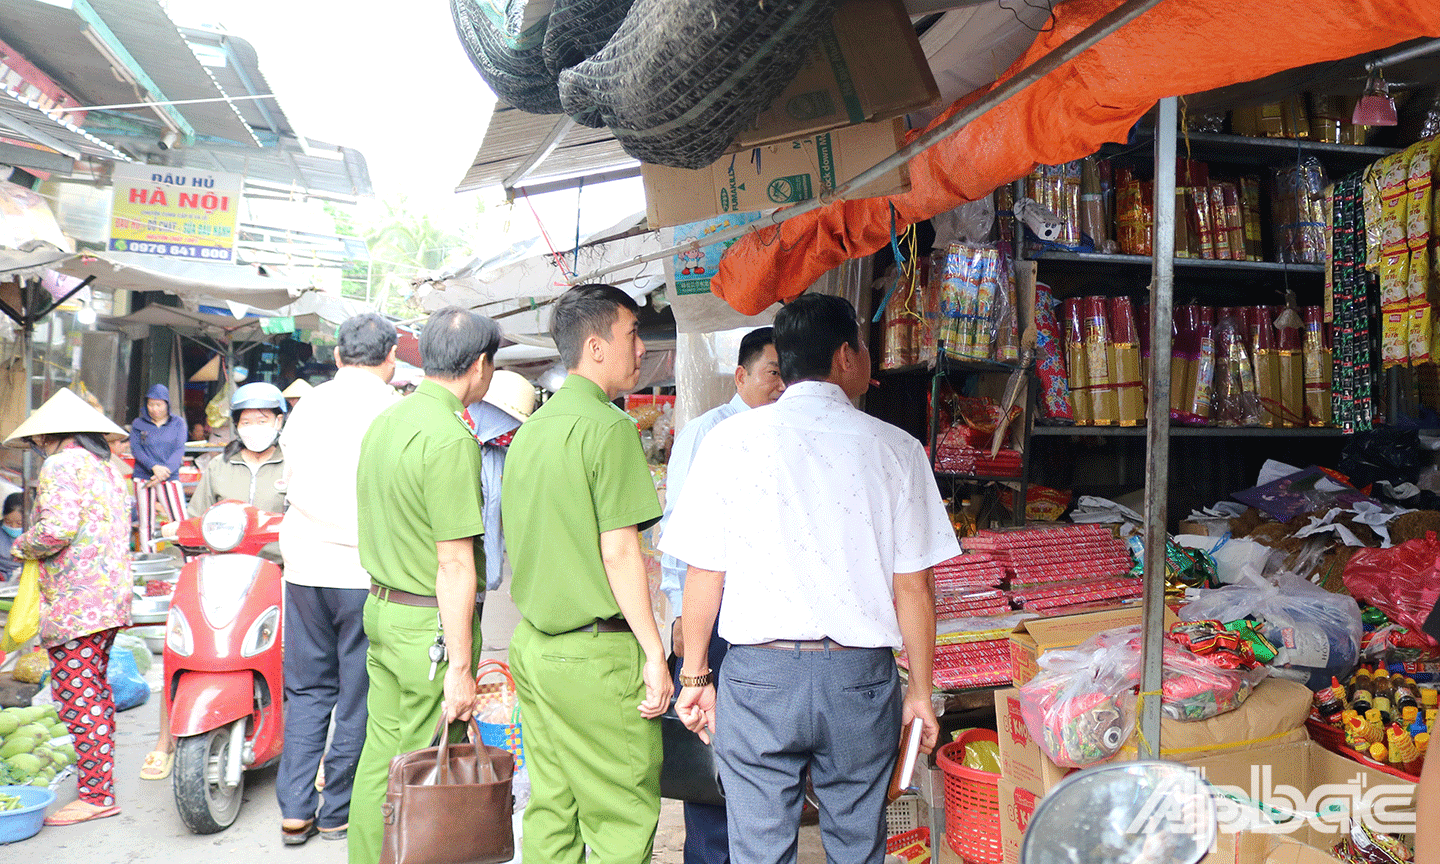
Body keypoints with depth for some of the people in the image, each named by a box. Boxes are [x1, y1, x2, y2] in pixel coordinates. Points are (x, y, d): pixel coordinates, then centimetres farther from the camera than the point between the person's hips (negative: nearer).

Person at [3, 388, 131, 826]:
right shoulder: (108, 468, 18)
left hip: (75, 602, -9)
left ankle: (96, 794, -2)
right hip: (111, 596, 10)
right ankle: (100, 782, 24)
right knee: (95, 689, 16)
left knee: (76, 694, -5)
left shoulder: (60, 466, -8)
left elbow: (57, 528, -20)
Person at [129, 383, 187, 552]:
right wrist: (154, 467, -18)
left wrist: (163, 472, -13)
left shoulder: (178, 423, 10)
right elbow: (135, 449, -1)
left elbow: (179, 451, 0)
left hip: (170, 479, -1)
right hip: (143, 479, 1)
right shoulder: (138, 424, 11)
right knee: (146, 524, 0)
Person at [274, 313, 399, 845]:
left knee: (307, 688, 15)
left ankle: (295, 811, 17)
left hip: (304, 566, 5)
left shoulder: (305, 406, 8)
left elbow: (290, 480, 19)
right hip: (367, 568, -5)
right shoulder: (394, 411, -8)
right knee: (359, 694, 7)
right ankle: (338, 812, 17)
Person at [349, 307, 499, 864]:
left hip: (382, 607, 9)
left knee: (380, 756, 17)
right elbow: (455, 565, -20)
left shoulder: (385, 422, 10)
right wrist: (460, 667, -17)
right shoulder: (451, 439, -18)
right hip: (432, 625, -9)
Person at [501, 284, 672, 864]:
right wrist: (654, 652, -12)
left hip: (531, 643, 8)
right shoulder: (608, 425, -13)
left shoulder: (531, 428, 11)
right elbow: (618, 552, -17)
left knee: (550, 809, 16)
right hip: (595, 654, -8)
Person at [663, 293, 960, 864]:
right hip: (860, 676, 1)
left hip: (758, 673, 0)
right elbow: (913, 586, -1)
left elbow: (703, 575, -2)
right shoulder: (895, 449, -3)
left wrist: (694, 676, 9)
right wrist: (920, 692, 11)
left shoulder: (730, 441, -3)